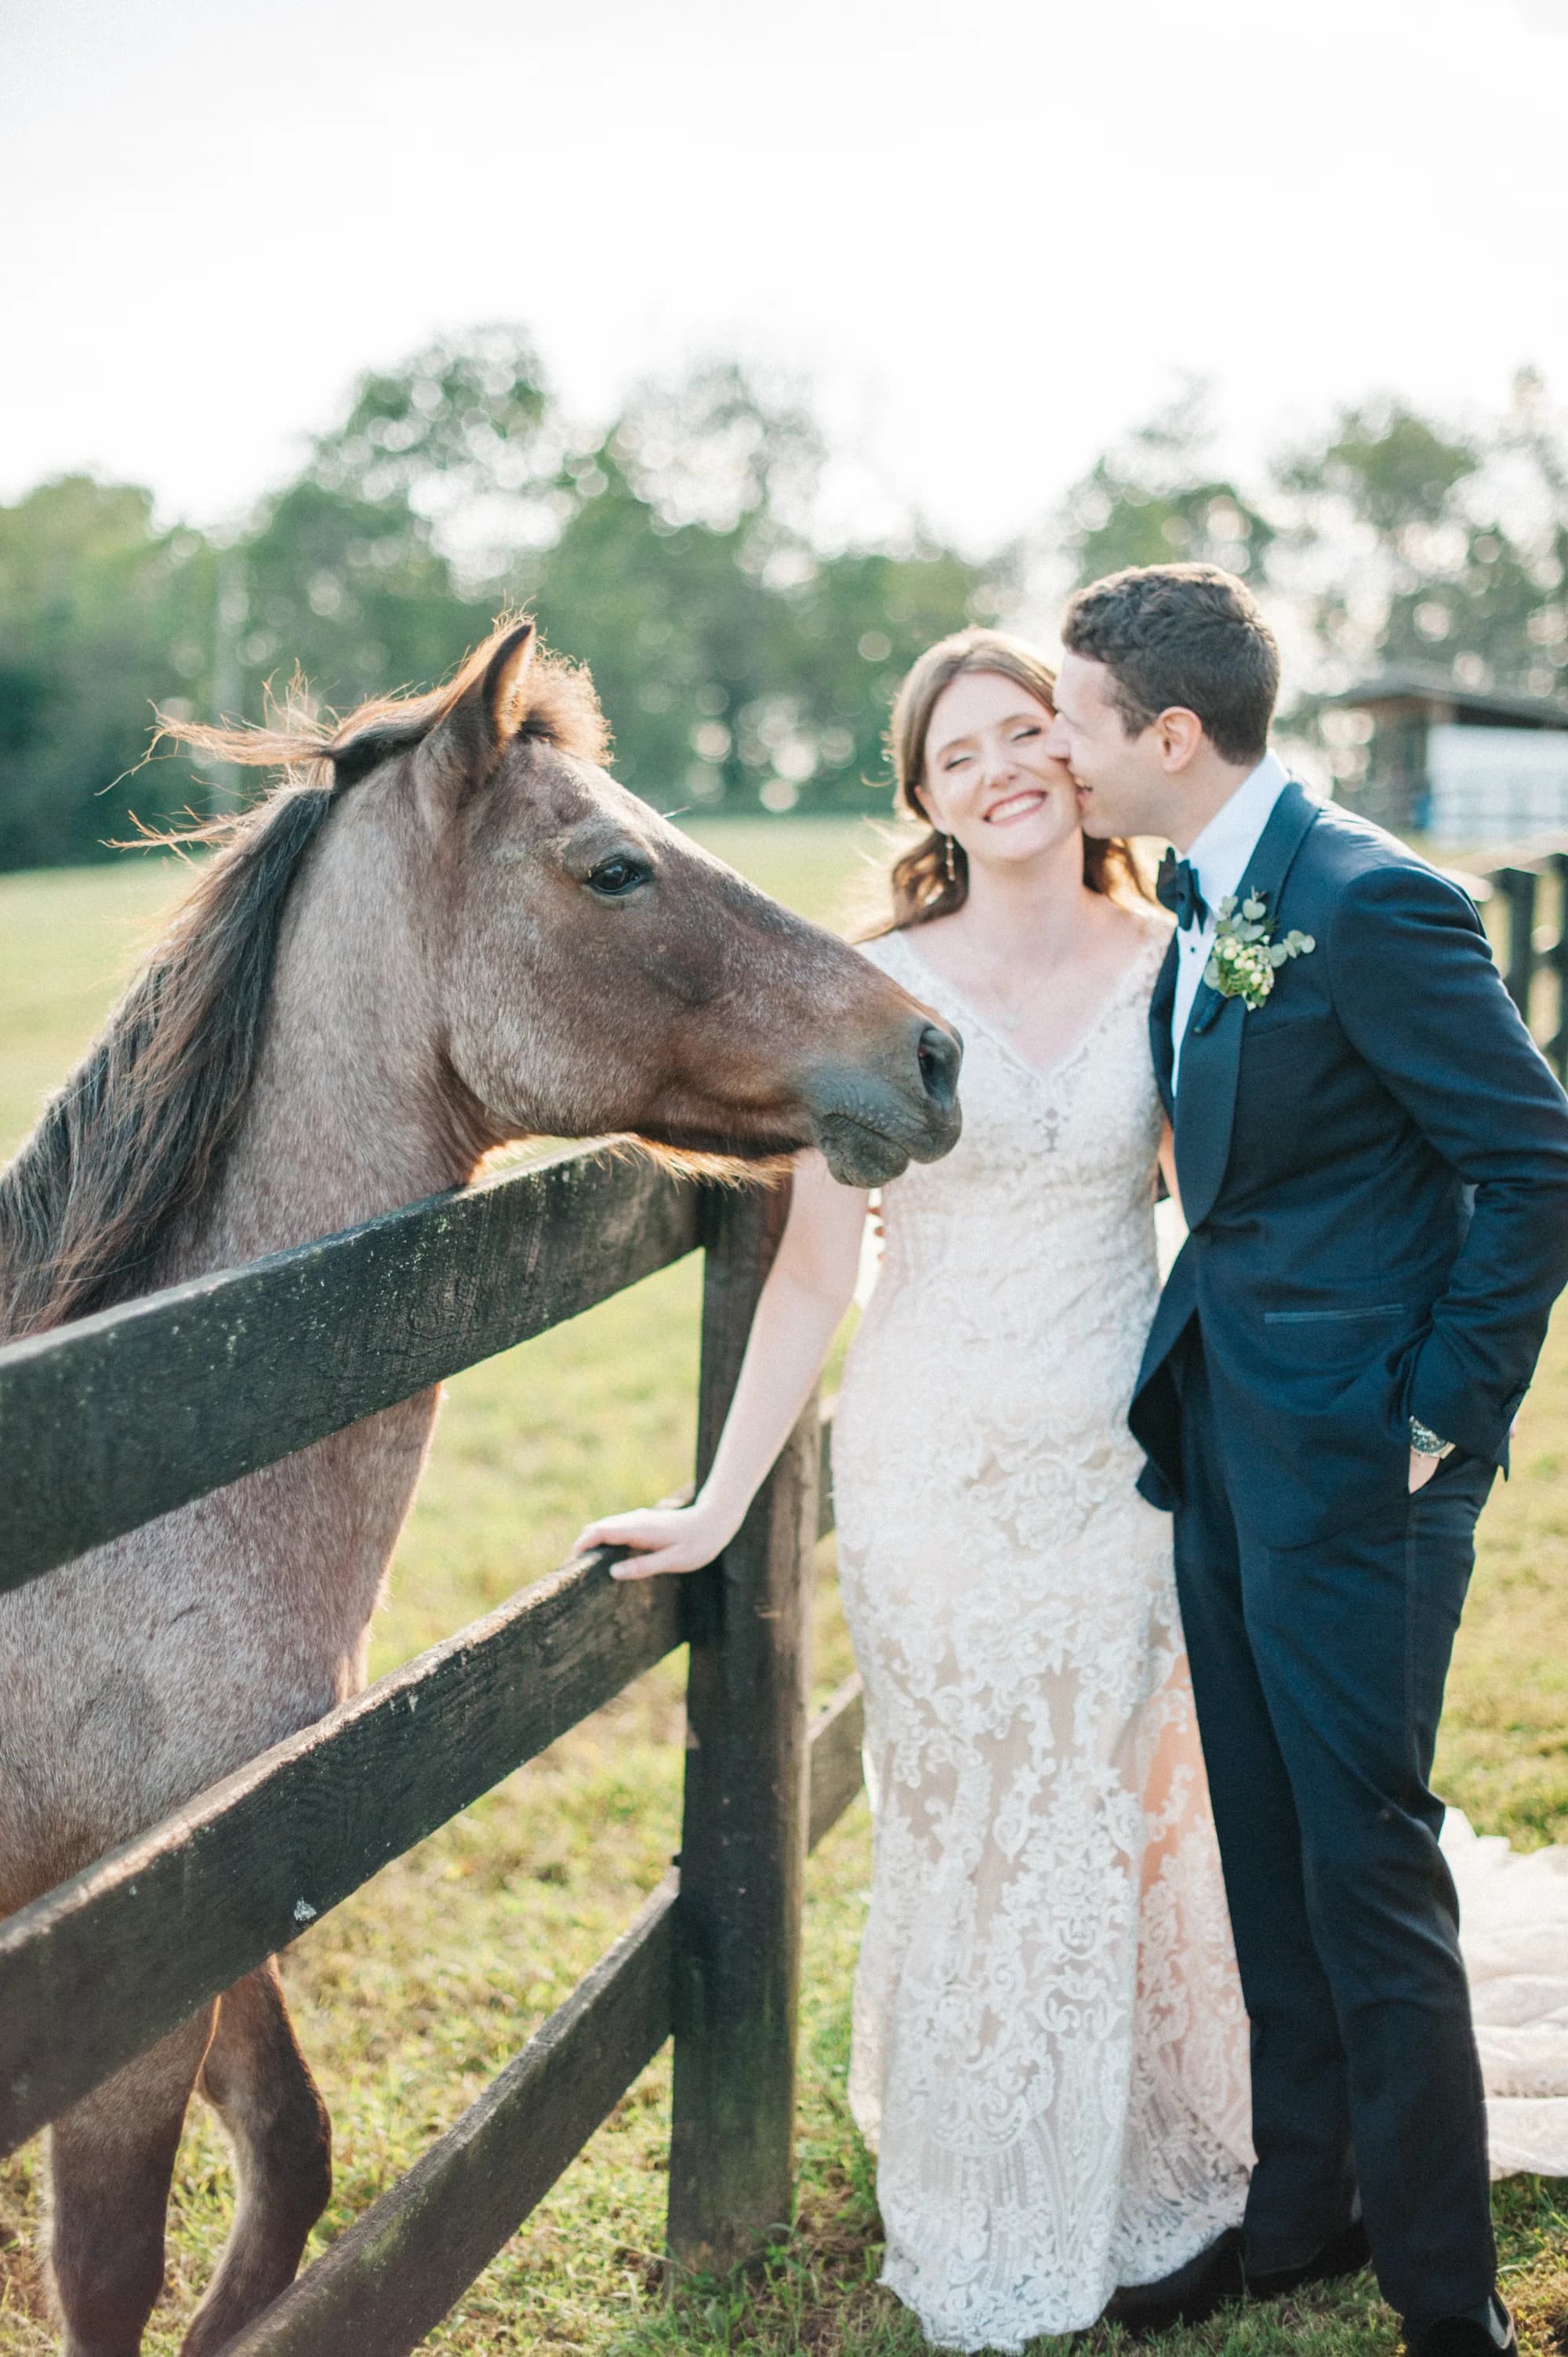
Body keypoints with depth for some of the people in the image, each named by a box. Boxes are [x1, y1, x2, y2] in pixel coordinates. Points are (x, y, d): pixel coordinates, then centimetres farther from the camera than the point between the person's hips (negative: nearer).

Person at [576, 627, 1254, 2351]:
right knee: (966, 1835, 11)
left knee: (1126, 1818, 14)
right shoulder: (877, 989, -7)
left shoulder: (1167, 963, -2)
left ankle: (1142, 2184, 38)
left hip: (1121, 1464, 2)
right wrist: (718, 1508, -5)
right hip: (935, 1469, -1)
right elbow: (813, 1269, -5)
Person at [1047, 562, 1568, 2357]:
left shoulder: (1368, 903, -19)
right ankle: (1304, 2207, 35)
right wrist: (1190, 1368, 11)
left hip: (1349, 1460, -9)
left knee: (1366, 1872, 1)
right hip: (1225, 1432, 9)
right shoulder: (1207, 896, 9)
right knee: (1265, 1851, 18)